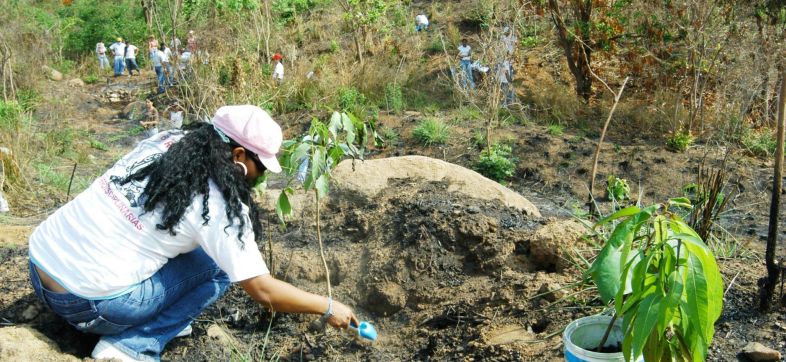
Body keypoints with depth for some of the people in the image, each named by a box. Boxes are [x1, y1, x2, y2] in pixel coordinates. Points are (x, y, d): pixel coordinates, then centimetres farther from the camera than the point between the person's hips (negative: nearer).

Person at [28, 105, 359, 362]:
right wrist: (328, 308, 0)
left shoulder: (167, 140, 3)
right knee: (217, 265, 1)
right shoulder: (218, 203, -16)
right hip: (85, 301, -7)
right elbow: (263, 292, -13)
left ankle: (159, 318, 15)